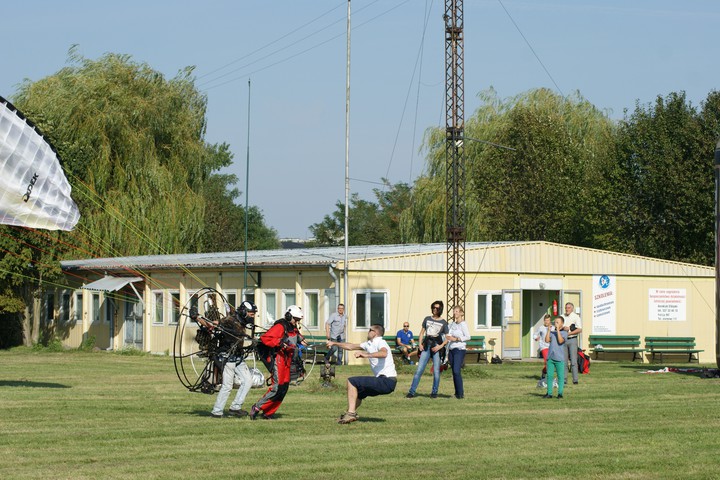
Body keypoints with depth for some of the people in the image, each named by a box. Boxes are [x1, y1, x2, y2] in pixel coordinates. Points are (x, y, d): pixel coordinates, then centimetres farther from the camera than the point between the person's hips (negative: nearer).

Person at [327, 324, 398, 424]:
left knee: (352, 381, -12)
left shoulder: (380, 343, -10)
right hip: (385, 382, 10)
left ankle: (351, 413, -17)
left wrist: (366, 355, -40)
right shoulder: (369, 344, 19)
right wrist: (334, 343, 34)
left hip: (387, 381, -10)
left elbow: (384, 353, -33)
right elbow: (351, 346, 29)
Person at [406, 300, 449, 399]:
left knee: (436, 371, -3)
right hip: (426, 347, 2)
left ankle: (434, 392, 9)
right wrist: (420, 343, 2)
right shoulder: (427, 319, 12)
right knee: (419, 370, -4)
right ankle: (412, 392, -4)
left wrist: (440, 346, -13)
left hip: (436, 347, -2)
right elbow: (422, 332, 16)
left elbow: (447, 338, 2)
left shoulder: (443, 323, 4)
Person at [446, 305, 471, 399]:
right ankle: (457, 392, 11)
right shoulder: (452, 324, 16)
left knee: (457, 371, -16)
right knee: (454, 372, 6)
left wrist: (455, 339, -16)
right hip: (451, 349, 7)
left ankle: (460, 393, -12)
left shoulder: (463, 324, -5)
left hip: (459, 349, -7)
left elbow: (468, 337, -11)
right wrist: (447, 351, 20)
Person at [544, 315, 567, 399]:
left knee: (560, 376, -1)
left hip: (559, 358, -4)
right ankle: (549, 393, 8)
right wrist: (549, 330, -6)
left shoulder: (564, 332, -1)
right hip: (550, 357, 4)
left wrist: (558, 330, -16)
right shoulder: (552, 331, 11)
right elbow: (547, 340, 0)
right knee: (549, 375, 4)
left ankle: (560, 393, 4)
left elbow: (560, 341, -17)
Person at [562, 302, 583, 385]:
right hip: (563, 340, 4)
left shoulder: (576, 317, 1)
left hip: (572, 340, -4)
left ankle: (575, 379, -10)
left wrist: (569, 333, -13)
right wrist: (563, 328, -11)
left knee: (573, 361, -9)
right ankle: (564, 379, 7)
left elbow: (579, 330, -7)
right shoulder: (562, 317, 14)